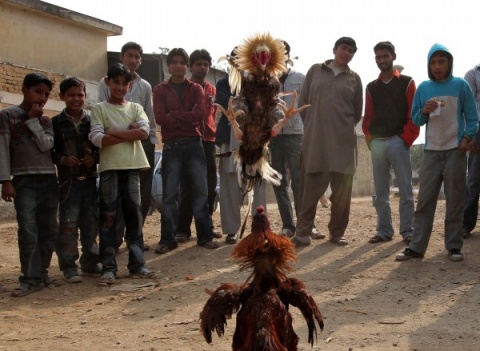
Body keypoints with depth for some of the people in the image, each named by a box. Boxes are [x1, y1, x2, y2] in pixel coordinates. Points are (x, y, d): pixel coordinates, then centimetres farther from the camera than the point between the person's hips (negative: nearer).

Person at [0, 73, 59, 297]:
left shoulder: (45, 121, 14)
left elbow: (46, 145, -3)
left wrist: (33, 120, -5)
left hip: (49, 180, 5)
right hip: (24, 181, -5)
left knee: (49, 230, 6)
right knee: (28, 231, -11)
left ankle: (42, 272, 16)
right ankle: (31, 278, -9)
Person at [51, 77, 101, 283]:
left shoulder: (92, 121, 8)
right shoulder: (56, 123, 1)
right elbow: (49, 151, -1)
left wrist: (95, 158, -8)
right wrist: (62, 160, -17)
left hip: (90, 179, 3)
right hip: (68, 181, -3)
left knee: (91, 223, 9)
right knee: (68, 224, -5)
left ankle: (90, 262, 20)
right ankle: (69, 266, 0)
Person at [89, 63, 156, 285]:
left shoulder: (136, 108, 12)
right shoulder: (99, 109, 3)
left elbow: (144, 132, -6)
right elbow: (97, 139, -11)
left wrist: (113, 132, -10)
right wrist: (129, 133, -9)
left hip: (132, 167, 3)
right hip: (110, 168, -3)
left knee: (134, 216, 5)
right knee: (109, 217, -3)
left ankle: (137, 265, 10)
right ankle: (108, 268, 0)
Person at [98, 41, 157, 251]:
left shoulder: (145, 86, 15)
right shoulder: (107, 83, 4)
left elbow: (150, 116, 15)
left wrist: (151, 140, 6)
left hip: (142, 141, 4)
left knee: (143, 193, 5)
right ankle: (114, 239, 2)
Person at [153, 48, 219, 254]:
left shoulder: (196, 89, 10)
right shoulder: (160, 90, 7)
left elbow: (200, 114, -6)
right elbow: (160, 117, -7)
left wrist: (173, 115, -8)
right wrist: (187, 117, -8)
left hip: (193, 144, 1)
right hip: (171, 146, -1)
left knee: (200, 191, 2)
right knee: (169, 194, -1)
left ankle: (204, 236, 8)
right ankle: (167, 239, 3)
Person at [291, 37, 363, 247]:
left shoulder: (354, 78, 9)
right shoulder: (315, 71, 8)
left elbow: (357, 111, 15)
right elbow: (302, 102, 10)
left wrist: (343, 128, 13)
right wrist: (312, 126, 10)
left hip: (343, 141, 1)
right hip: (314, 139, -1)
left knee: (342, 189, 2)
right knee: (310, 188, -2)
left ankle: (337, 233, 13)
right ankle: (303, 233, 1)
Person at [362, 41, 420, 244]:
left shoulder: (406, 83, 4)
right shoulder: (371, 87, 15)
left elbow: (414, 113, -2)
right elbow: (368, 116, 16)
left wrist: (407, 138, -9)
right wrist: (368, 138, 3)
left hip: (398, 141, -4)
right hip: (377, 143, 4)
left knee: (405, 188, -3)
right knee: (381, 191, 5)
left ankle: (407, 231, 0)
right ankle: (384, 230, 10)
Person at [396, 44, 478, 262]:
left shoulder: (460, 85, 2)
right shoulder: (423, 88, 8)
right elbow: (415, 120, 11)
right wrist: (424, 112, -9)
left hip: (455, 150, -2)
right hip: (431, 151, 2)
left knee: (455, 201, 1)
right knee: (425, 200, -1)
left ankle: (454, 246, 6)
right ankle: (417, 246, -2)